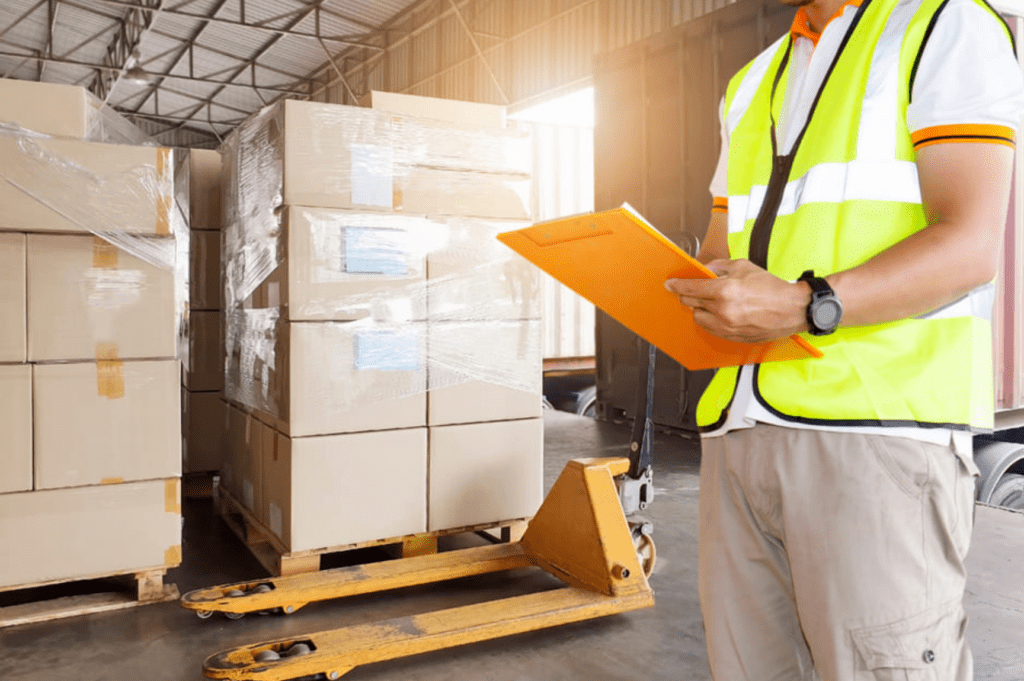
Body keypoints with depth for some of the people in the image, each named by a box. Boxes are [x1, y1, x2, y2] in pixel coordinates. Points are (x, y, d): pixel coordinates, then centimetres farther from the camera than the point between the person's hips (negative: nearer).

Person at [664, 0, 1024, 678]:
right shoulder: (750, 83, 26)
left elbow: (969, 246, -8)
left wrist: (806, 306, -21)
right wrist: (656, 285, 5)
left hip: (879, 429, -5)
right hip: (737, 432, 6)